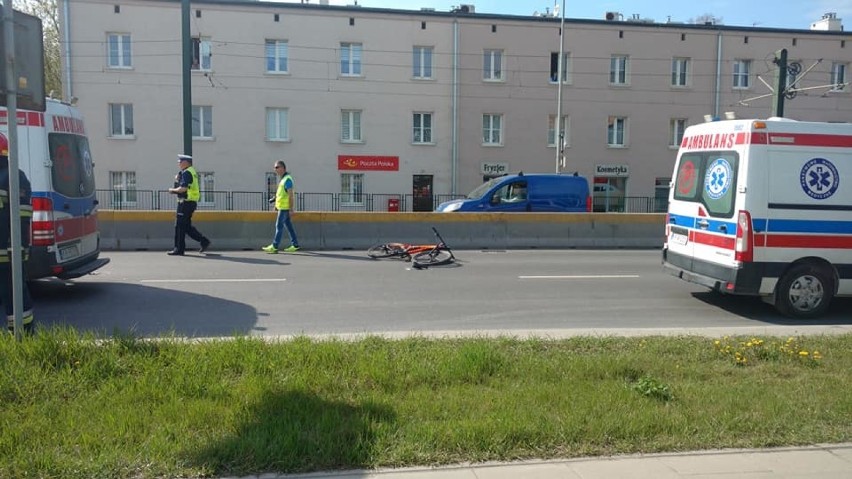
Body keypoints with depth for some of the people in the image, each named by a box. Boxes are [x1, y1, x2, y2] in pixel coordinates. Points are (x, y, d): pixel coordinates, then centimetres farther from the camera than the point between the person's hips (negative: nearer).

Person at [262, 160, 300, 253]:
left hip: (285, 207, -9)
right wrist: (276, 205, 22)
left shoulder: (287, 179, -14)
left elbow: (290, 194, -18)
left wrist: (291, 208, -21)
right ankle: (295, 245, 14)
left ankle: (275, 246, -4)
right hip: (282, 206, 9)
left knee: (279, 226, -7)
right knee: (288, 225, 10)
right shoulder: (282, 179, 15)